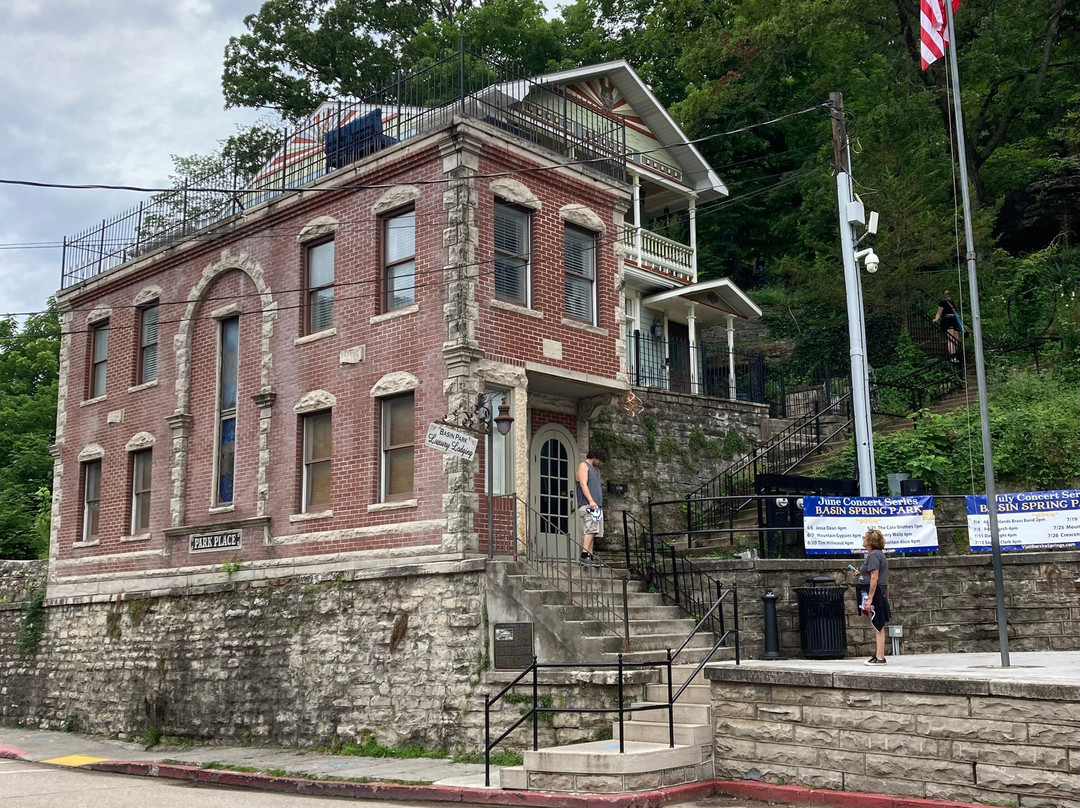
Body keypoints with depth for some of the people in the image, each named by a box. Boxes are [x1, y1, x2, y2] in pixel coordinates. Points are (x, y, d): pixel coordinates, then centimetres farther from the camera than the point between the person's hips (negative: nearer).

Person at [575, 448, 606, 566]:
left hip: (597, 505, 9)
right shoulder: (583, 465, 1)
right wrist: (591, 501, -20)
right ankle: (584, 555, -26)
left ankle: (590, 556, 0)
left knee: (593, 531, 2)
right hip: (587, 504, -9)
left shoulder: (596, 469, 28)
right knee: (591, 528, -20)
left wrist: (600, 505, 18)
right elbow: (583, 484, -10)